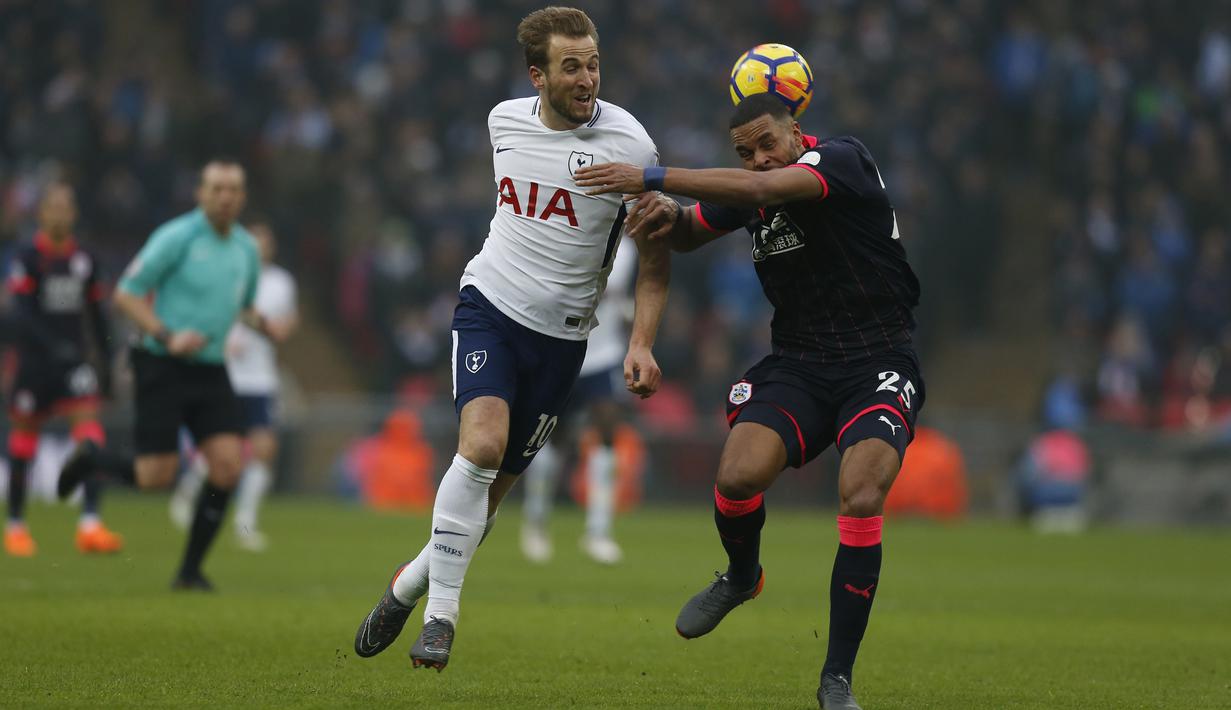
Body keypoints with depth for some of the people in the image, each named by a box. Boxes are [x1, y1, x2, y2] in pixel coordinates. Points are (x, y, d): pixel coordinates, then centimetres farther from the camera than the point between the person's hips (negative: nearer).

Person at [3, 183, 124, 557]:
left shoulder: (85, 260, 9)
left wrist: (106, 361, 16)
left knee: (89, 425, -15)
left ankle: (90, 523, -23)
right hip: (35, 359, -3)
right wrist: (54, 346, -25)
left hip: (75, 359, 3)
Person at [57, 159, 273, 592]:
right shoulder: (176, 238, -11)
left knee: (228, 465, -10)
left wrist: (263, 325, 3)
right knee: (156, 477, -8)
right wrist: (167, 337, -21)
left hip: (210, 372, 6)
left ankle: (191, 570, 3)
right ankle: (90, 458, 25)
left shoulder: (246, 248, 9)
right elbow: (126, 295, -10)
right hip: (163, 367, -6)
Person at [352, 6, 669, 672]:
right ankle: (439, 613, -16)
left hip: (560, 335, 0)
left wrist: (641, 343, -12)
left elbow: (655, 252, -3)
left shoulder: (628, 142, -11)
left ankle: (411, 582, 27)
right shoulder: (504, 121, -1)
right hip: (489, 301, 0)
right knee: (482, 443, -23)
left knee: (496, 483, 3)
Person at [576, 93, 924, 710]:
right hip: (798, 363, 5)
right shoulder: (743, 189, 6)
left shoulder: (842, 159, -13)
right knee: (738, 476, -21)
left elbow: (762, 189, -30)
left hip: (878, 363, -5)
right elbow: (689, 235, 26)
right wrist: (670, 217, -1)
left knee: (861, 500, -24)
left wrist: (653, 180, -30)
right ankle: (741, 577, 15)